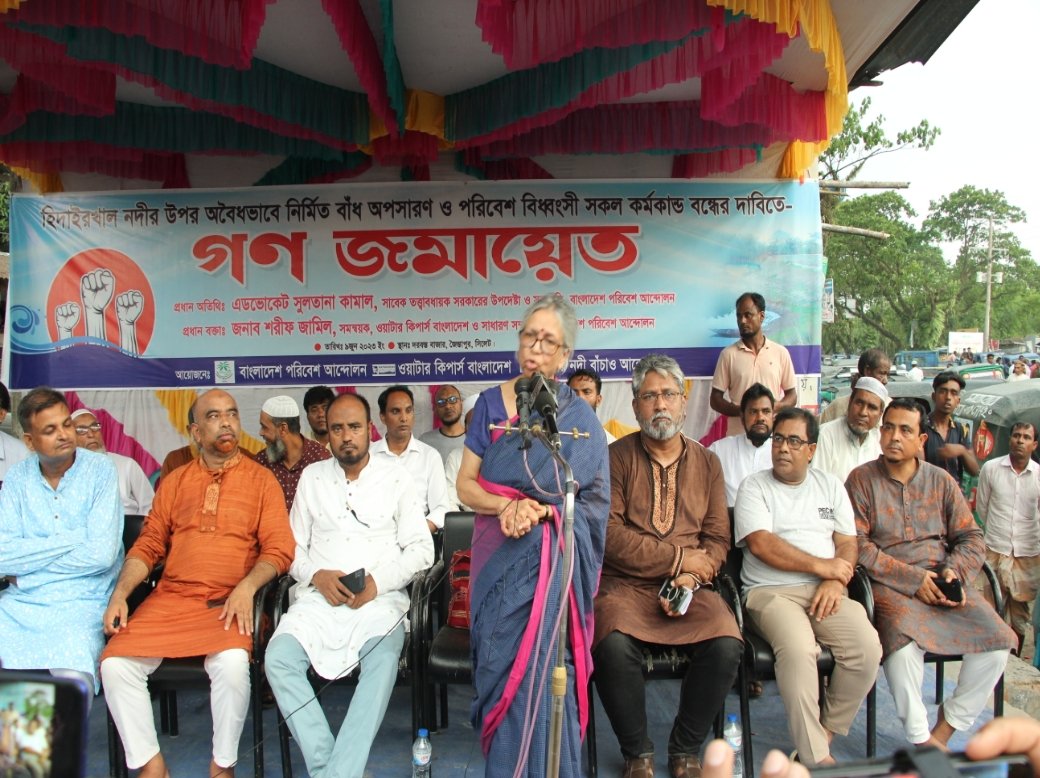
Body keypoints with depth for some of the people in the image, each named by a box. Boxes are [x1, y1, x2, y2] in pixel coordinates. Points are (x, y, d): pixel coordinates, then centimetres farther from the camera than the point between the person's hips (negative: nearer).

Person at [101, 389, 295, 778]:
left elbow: (279, 548, -1)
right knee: (115, 664, -17)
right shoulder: (175, 481, 18)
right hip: (169, 598, 4)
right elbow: (148, 544, 15)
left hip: (228, 602, -3)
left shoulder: (261, 479, 7)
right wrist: (120, 593, 0)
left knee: (232, 663, -30)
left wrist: (247, 587, -17)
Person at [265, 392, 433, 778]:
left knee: (383, 662, -33)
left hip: (380, 598, -2)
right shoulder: (312, 477, 14)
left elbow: (421, 549, 3)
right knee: (278, 658, -25)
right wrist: (316, 575, -7)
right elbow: (293, 546, 14)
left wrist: (377, 582, -12)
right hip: (320, 597, 3)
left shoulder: (395, 476, 7)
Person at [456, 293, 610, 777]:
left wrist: (540, 511, -22)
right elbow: (465, 486, 4)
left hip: (552, 556, -2)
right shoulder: (491, 403, 7)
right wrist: (508, 505, -18)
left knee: (541, 661, -16)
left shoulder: (579, 418, 1)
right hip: (499, 555, 2)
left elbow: (594, 501, -3)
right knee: (501, 660, -8)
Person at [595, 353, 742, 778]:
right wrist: (678, 558, -9)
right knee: (614, 645, -31)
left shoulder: (706, 462, 12)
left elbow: (717, 537, 7)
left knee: (726, 646, -25)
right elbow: (609, 533, -9)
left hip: (689, 587, 3)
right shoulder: (617, 456, 1)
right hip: (625, 584, -2)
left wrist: (691, 577, -13)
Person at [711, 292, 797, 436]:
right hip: (737, 435, -1)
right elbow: (715, 399, 3)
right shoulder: (728, 354, 3)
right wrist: (742, 410, -15)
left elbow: (792, 396, 10)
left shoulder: (781, 352, 6)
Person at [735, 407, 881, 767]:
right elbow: (761, 545, -9)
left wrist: (834, 582, -9)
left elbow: (847, 544, 11)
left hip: (824, 590, 4)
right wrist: (822, 566, -8)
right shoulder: (754, 486, 5)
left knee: (867, 646, -23)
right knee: (798, 649, -32)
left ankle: (825, 733, 0)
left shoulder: (830, 485, 18)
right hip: (771, 591, -4)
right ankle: (816, 757, -16)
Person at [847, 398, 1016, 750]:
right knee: (904, 645, -32)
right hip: (889, 586, -4)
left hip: (942, 583, 5)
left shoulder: (941, 480, 12)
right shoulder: (861, 479, 0)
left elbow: (971, 537, 11)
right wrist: (913, 578, -15)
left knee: (998, 639, -15)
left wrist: (955, 571, -10)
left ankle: (944, 730, 3)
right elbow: (858, 546, -8)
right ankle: (920, 739, -10)